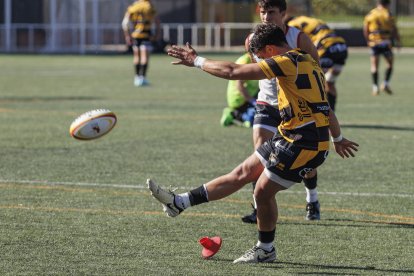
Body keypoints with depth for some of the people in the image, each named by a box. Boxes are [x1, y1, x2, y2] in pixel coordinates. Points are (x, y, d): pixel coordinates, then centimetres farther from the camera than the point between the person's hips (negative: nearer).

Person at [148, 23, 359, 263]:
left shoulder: (288, 62, -16)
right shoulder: (307, 63, 14)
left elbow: (232, 72, -17)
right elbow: (324, 106, 26)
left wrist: (197, 61, -6)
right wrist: (338, 138, 38)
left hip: (303, 144, -10)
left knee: (263, 191, 1)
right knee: (242, 174, 10)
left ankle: (266, 249, 19)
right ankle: (180, 203, 11)